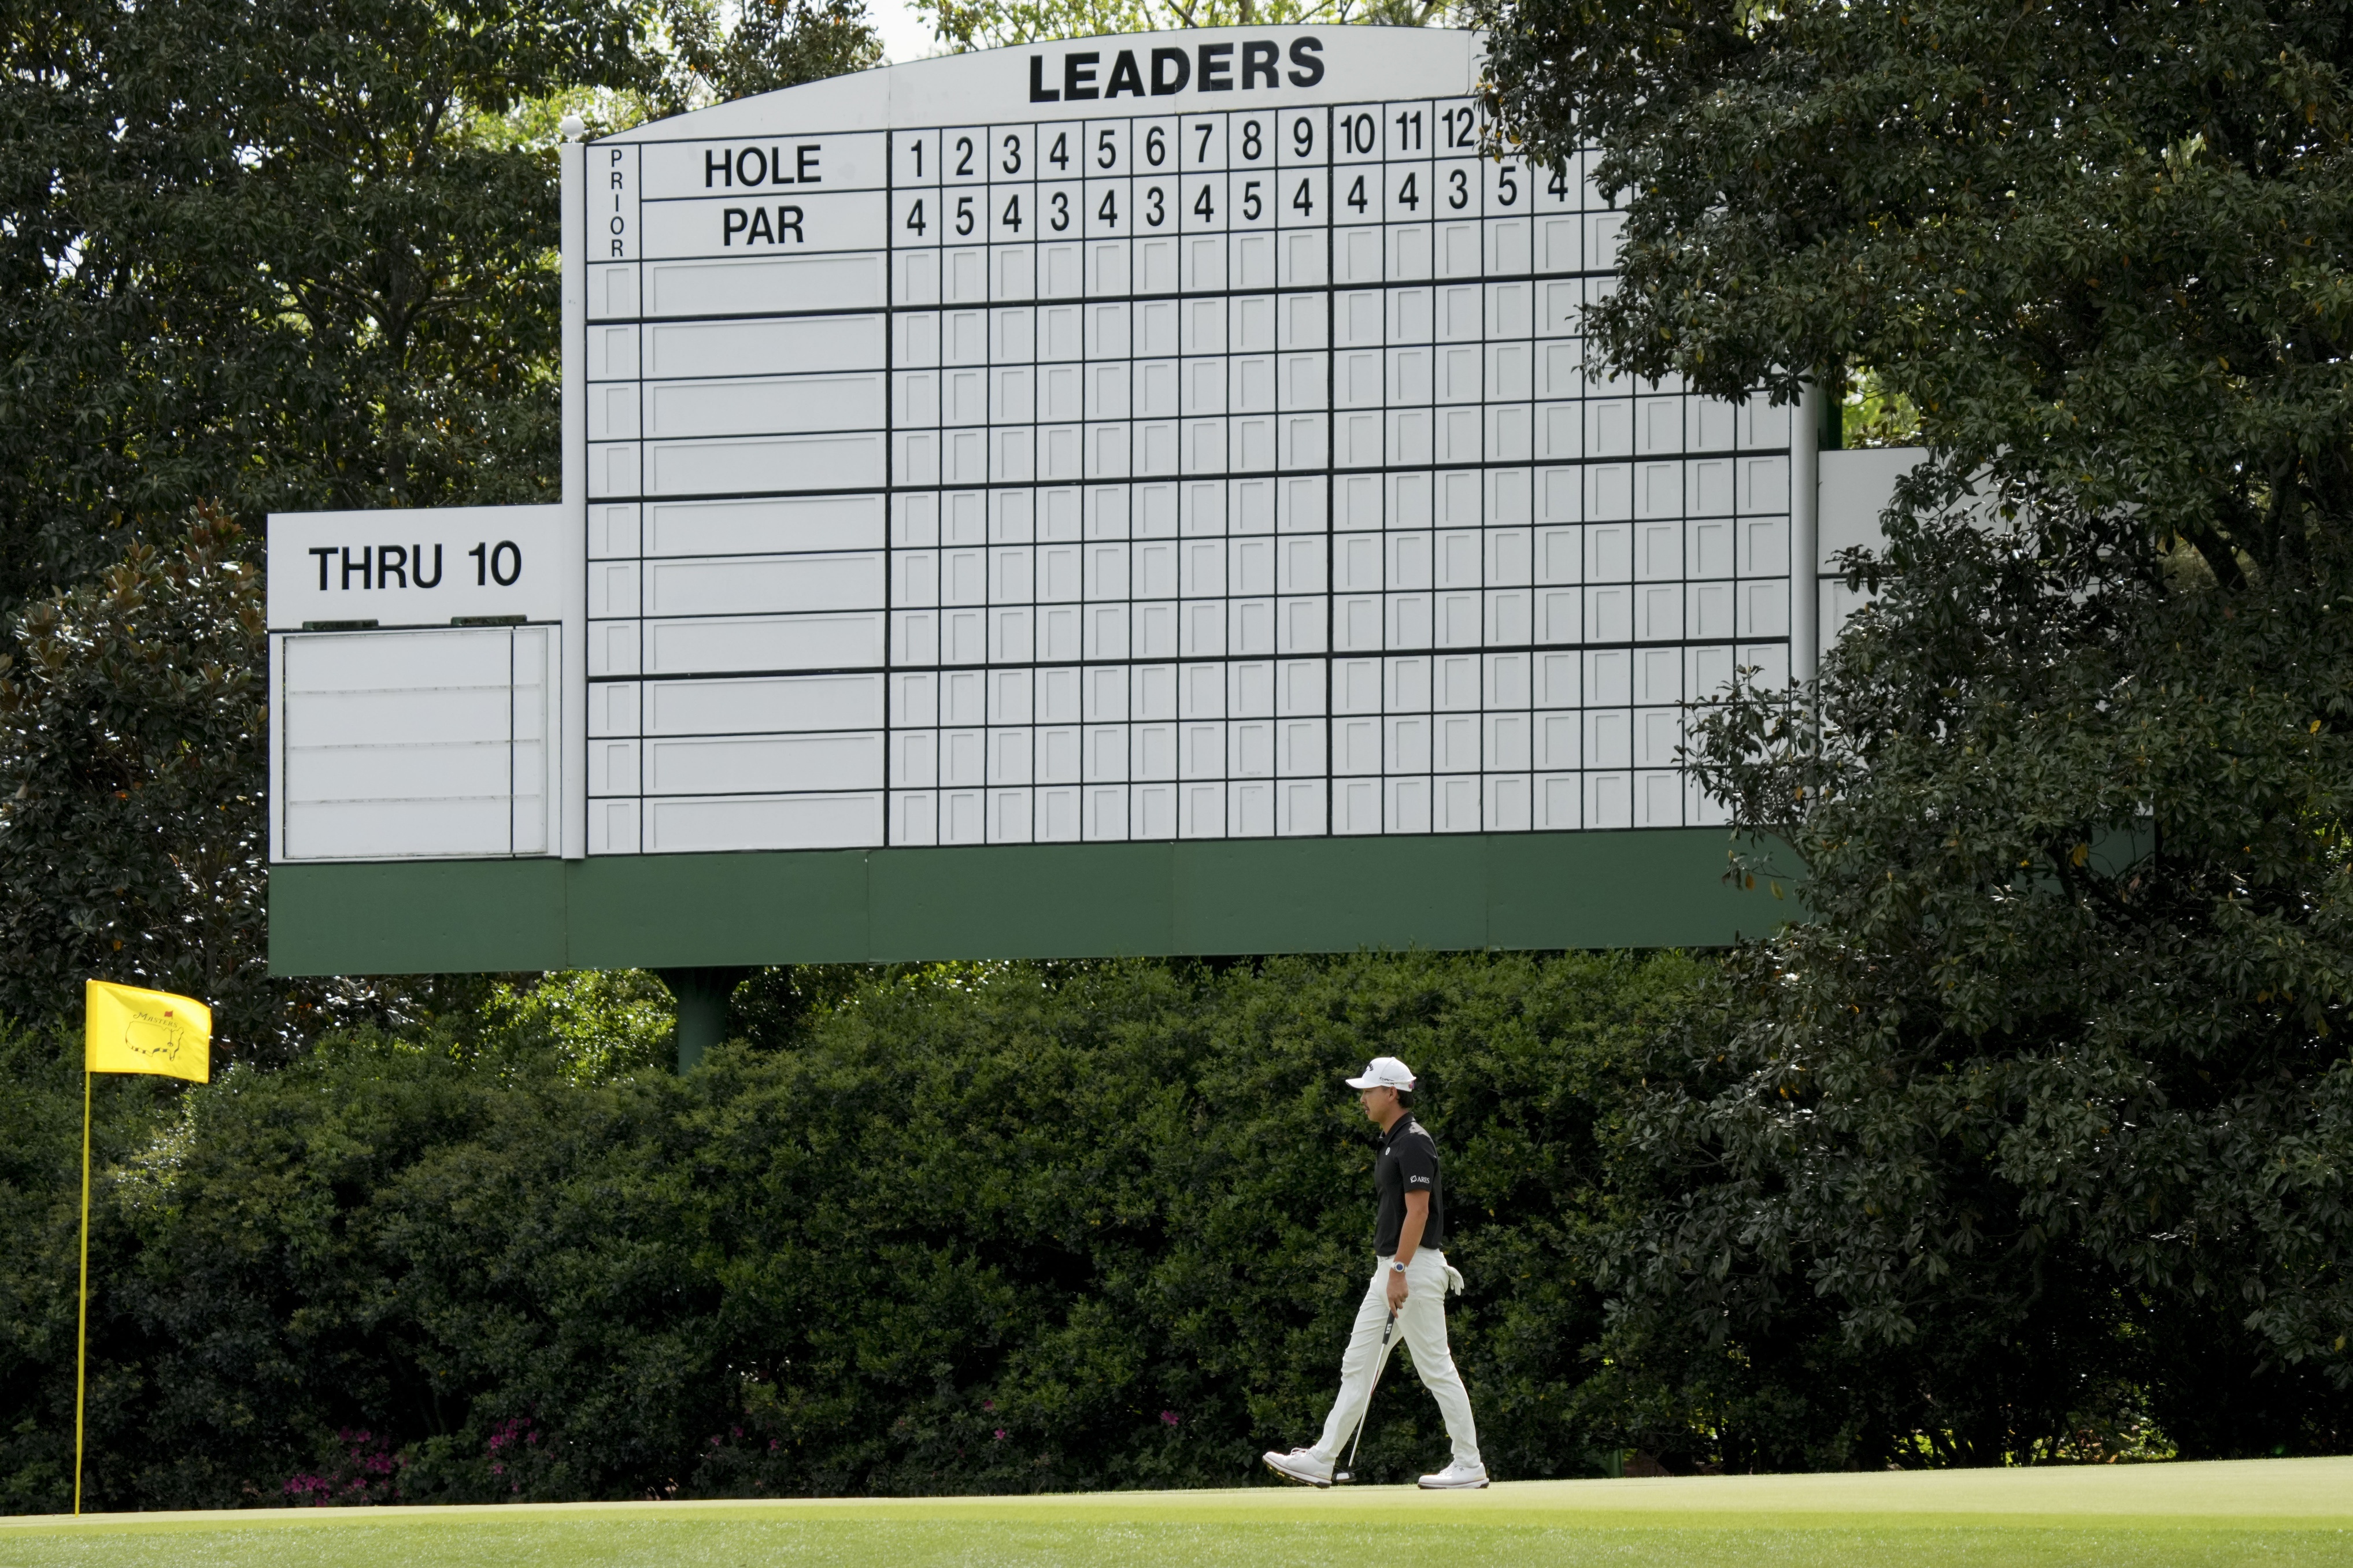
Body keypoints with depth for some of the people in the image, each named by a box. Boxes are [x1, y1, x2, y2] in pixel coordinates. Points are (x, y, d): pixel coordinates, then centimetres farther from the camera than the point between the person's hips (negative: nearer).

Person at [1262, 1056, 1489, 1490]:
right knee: (1357, 1364, 7)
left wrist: (1400, 1271, -25)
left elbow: (1418, 1211, -21)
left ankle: (1470, 1465, 0)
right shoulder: (1392, 1143, 17)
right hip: (1390, 1267, 11)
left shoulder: (1414, 1142, -14)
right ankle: (1321, 1461, 6)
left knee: (1436, 1368, -6)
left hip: (1414, 1267, -11)